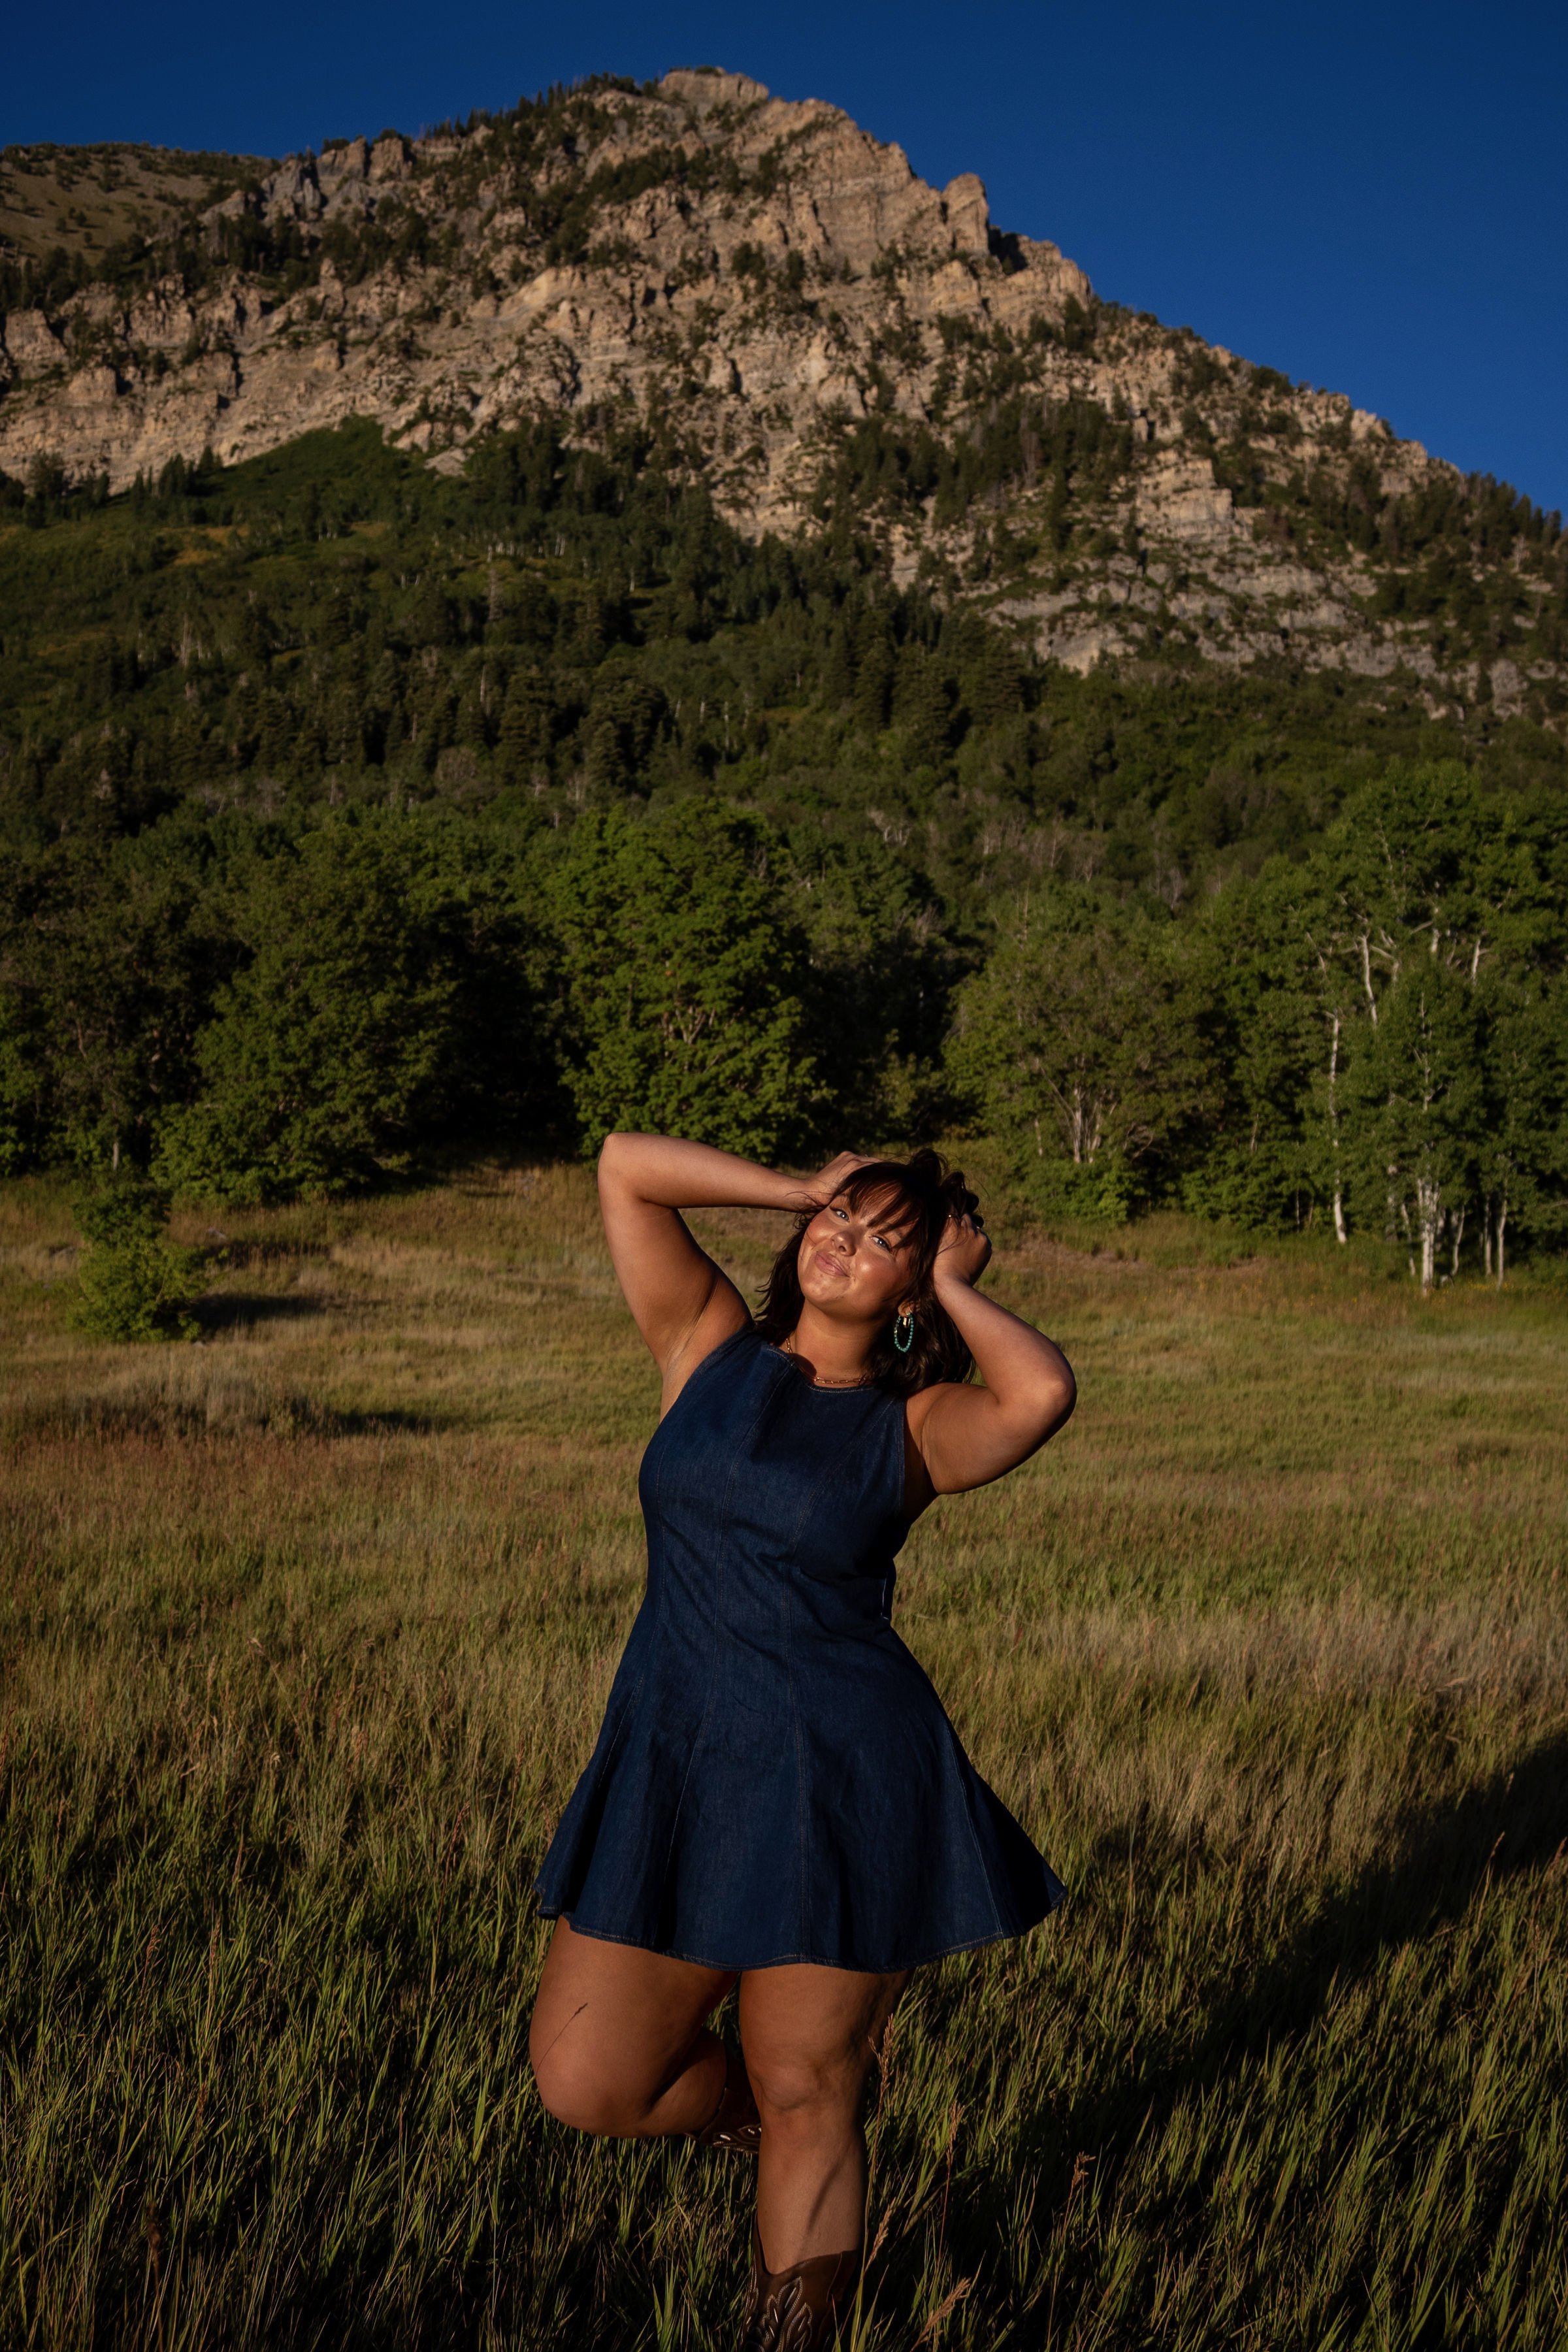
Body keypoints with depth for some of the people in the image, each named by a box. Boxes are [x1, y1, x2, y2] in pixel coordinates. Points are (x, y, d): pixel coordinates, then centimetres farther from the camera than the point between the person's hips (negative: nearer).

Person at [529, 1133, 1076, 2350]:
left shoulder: (918, 1425, -2)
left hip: (844, 1786, -3)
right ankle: (765, 2121, 34)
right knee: (586, 2083, 4)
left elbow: (1044, 1391, -24)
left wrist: (955, 1287, -7)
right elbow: (625, 1165, 1)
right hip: (672, 1774, 3)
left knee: (808, 2099, 8)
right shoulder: (712, 1345, 6)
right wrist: (802, 1189, 4)